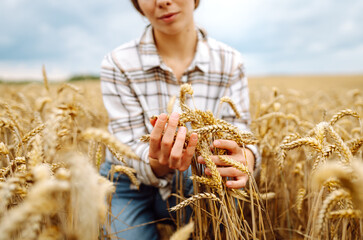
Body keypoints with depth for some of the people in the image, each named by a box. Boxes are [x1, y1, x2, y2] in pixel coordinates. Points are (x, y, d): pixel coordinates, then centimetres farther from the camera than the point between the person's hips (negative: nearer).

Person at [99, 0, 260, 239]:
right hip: (129, 186, -1)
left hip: (194, 185, 2)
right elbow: (128, 149, -18)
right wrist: (158, 164, -43)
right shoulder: (118, 64, -16)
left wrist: (246, 157, -38)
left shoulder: (230, 63, -10)